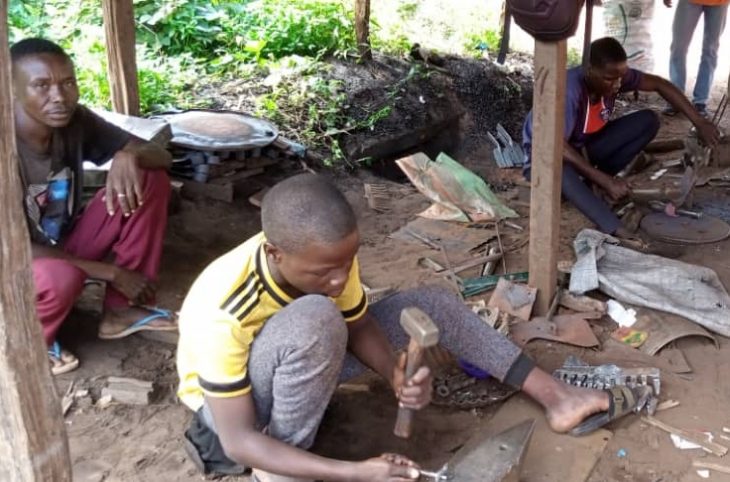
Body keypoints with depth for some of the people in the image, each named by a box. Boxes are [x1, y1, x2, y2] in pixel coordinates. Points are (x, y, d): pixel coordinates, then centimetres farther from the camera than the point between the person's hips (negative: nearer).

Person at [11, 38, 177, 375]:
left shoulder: (75, 121, -11)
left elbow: (162, 157, -7)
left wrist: (128, 156, -33)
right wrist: (112, 273, -24)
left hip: (63, 247, 6)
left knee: (151, 179, -11)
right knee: (60, 278, -41)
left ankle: (120, 310, -2)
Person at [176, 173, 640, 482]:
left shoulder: (331, 255, -22)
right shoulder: (222, 313, -38)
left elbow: (358, 326, -6)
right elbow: (239, 442, -33)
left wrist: (396, 373, -28)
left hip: (298, 365, 6)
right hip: (232, 404, -6)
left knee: (432, 303, -7)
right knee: (314, 321, -39)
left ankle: (556, 397, -1)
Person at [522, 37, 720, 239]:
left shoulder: (615, 74, -16)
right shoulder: (570, 89, -34)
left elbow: (658, 84, -2)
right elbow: (559, 147, -38)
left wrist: (699, 122, -8)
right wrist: (607, 181, -40)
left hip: (583, 146, 7)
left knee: (648, 120, -9)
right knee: (560, 168, -44)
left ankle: (589, 183, -9)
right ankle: (618, 231, -50)